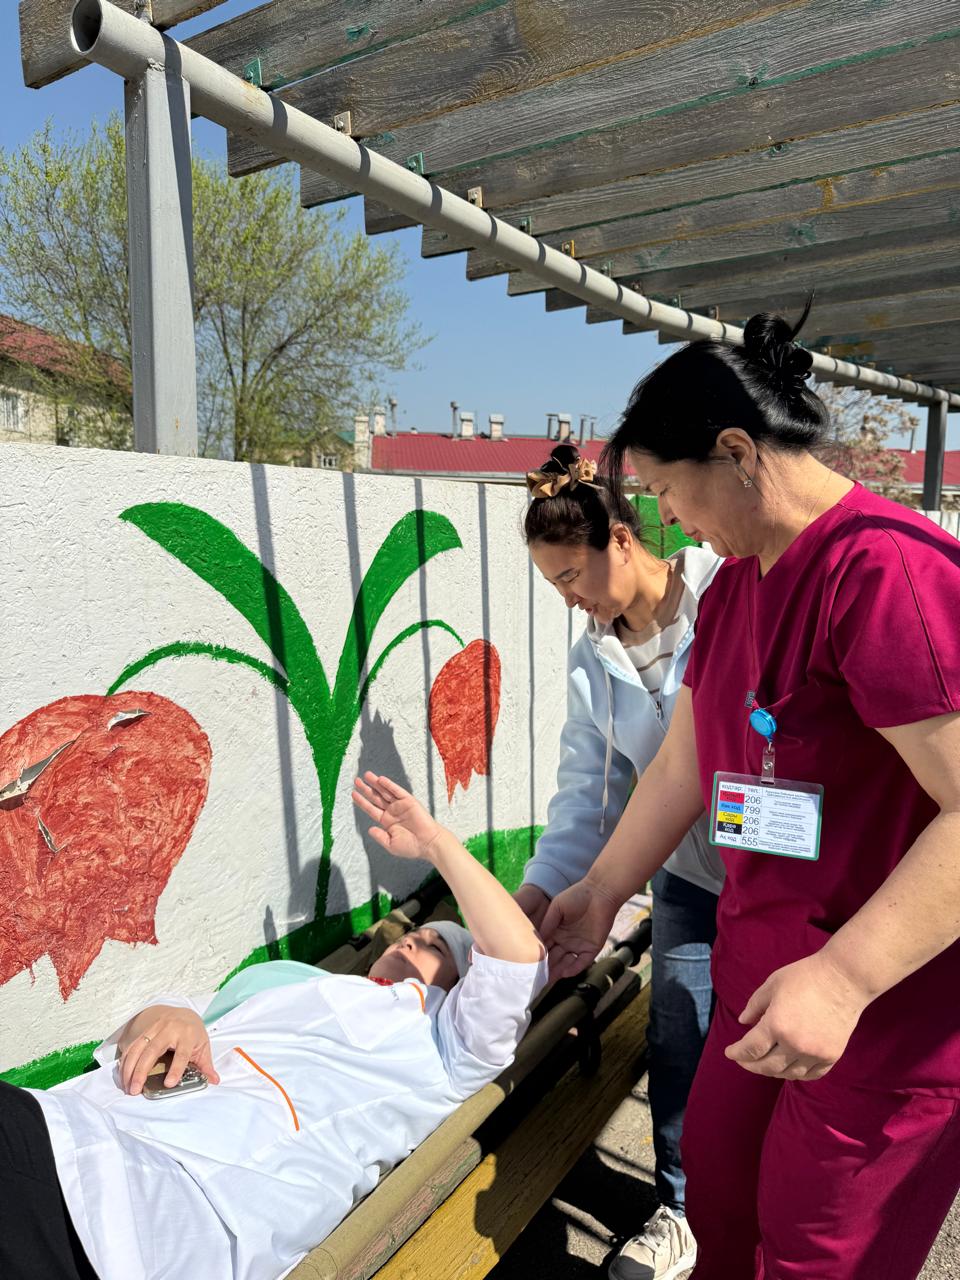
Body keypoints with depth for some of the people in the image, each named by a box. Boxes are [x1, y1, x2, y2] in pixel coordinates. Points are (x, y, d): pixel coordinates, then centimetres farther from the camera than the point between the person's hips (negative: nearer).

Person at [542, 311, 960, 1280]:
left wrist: (844, 977, -28)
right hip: (761, 977, 8)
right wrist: (600, 893, 14)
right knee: (715, 1187, 22)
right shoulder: (732, 588, 6)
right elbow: (681, 767, 11)